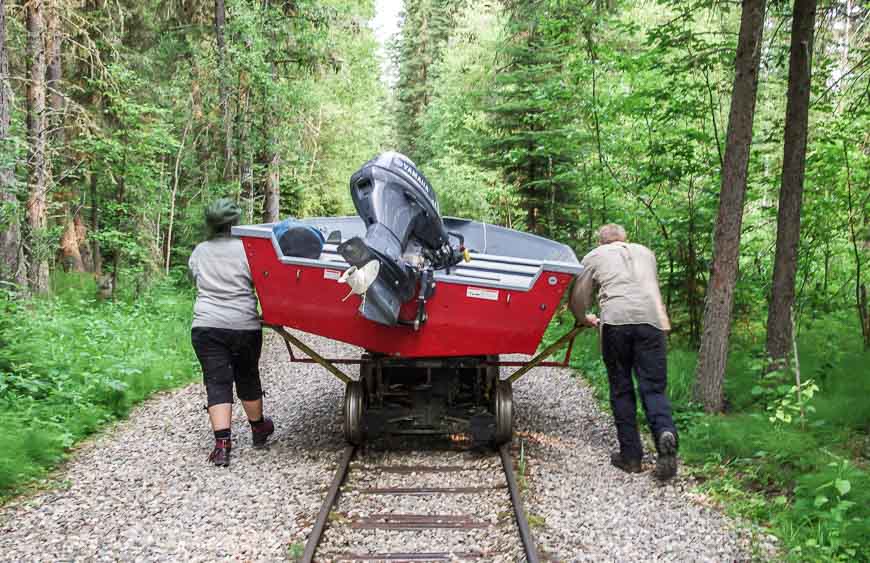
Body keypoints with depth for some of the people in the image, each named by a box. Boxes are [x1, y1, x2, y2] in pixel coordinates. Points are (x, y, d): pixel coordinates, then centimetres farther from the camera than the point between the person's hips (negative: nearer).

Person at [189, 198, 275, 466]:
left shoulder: (199, 251, 8)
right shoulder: (246, 249, -3)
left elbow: (196, 279, 18)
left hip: (206, 326, 1)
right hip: (245, 325, -1)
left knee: (217, 383, 2)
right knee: (248, 378, 17)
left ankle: (222, 444, -9)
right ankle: (258, 429, 36)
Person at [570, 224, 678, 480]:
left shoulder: (594, 257, 21)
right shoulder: (646, 252, 31)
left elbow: (578, 299, 21)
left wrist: (585, 319, 41)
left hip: (615, 320, -2)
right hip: (652, 318, 2)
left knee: (621, 390, 9)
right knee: (653, 387, 4)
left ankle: (630, 455, 10)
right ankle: (665, 433, -23)